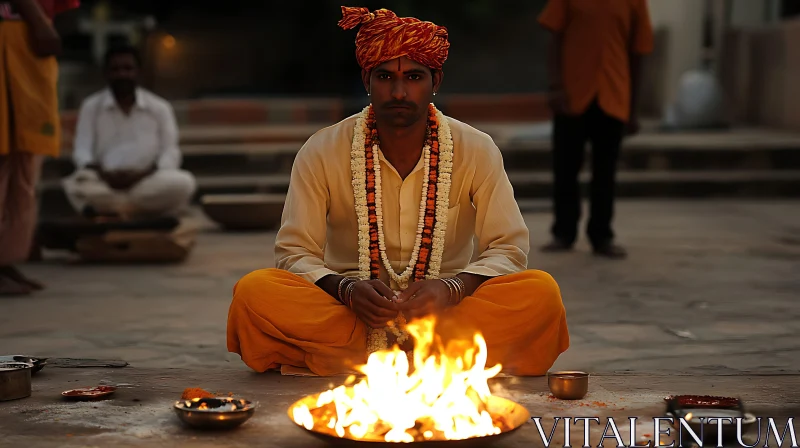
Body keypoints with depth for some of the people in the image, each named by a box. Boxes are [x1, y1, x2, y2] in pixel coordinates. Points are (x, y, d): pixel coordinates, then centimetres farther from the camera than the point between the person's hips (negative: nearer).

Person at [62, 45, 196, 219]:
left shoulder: (160, 108, 8)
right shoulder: (90, 107, 8)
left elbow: (170, 153, 2)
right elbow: (82, 151, 0)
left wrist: (142, 174, -18)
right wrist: (104, 175, -21)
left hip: (148, 183, 1)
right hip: (105, 183, -1)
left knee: (183, 182, -32)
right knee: (75, 184, -34)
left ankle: (107, 207, -30)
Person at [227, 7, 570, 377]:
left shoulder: (477, 150, -1)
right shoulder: (321, 153, -3)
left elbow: (508, 248, -3)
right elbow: (294, 252, -4)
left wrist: (452, 288, -24)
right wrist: (348, 289, -26)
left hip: (447, 311, 0)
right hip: (349, 312, 0)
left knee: (542, 292, -28)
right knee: (252, 293, -29)